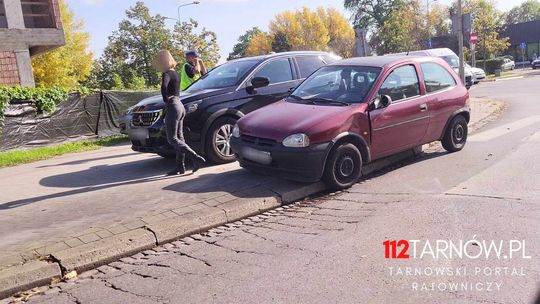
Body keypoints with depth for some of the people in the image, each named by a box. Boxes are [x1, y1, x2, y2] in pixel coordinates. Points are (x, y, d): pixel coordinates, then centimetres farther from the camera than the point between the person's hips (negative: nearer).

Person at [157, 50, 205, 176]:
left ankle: (196, 158, -16)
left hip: (173, 107, -9)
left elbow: (164, 87, -32)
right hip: (180, 106, 9)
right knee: (179, 137, 10)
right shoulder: (175, 73, 14)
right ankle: (180, 166, 14)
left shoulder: (166, 74, -13)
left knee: (172, 139, -7)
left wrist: (166, 100, -18)